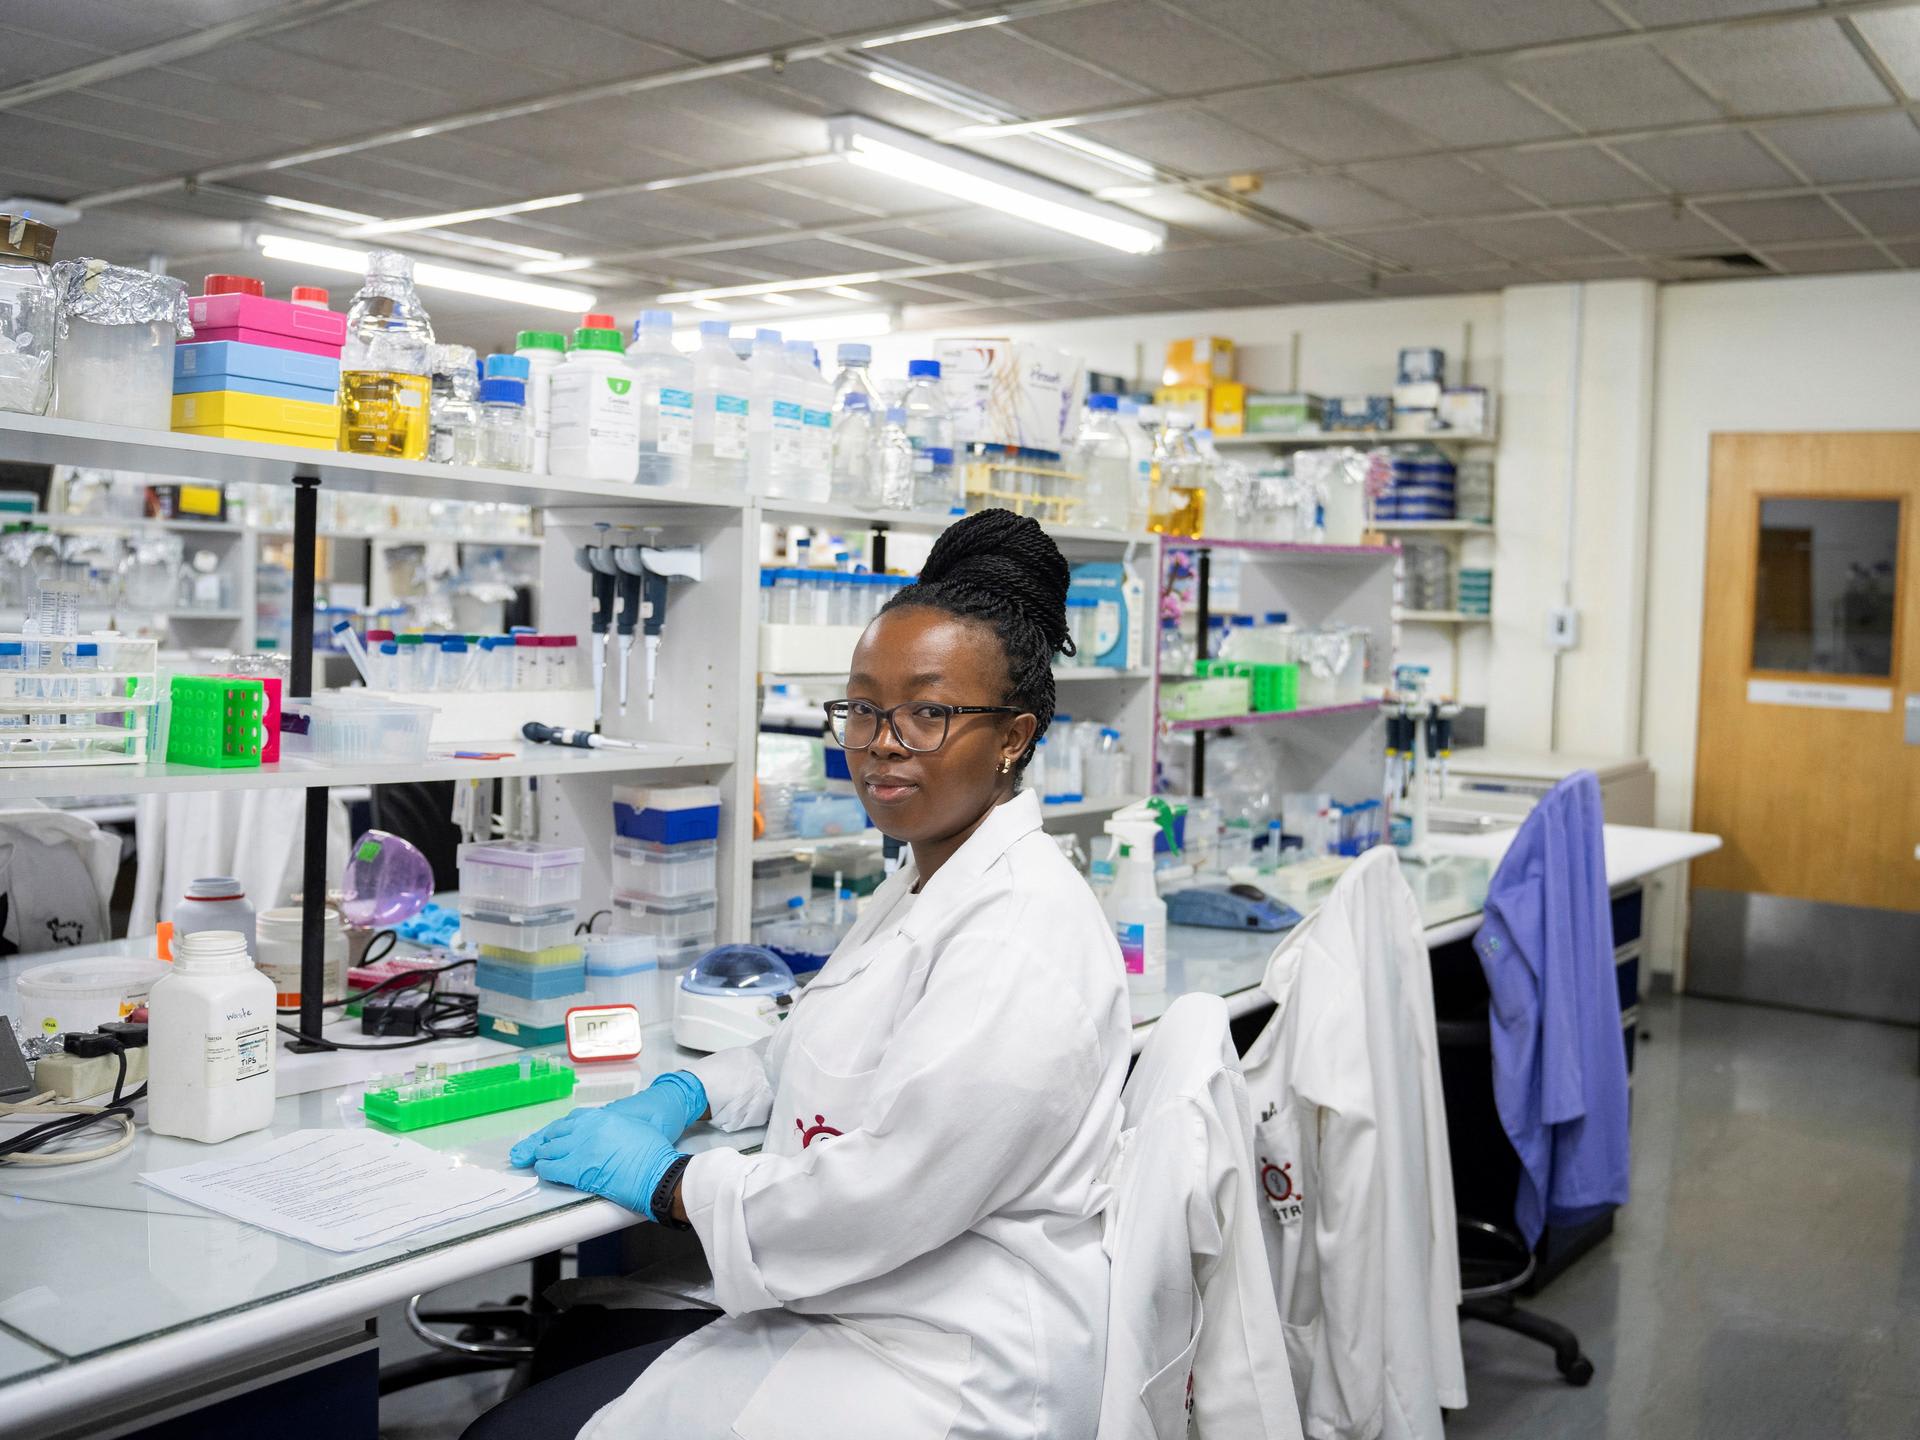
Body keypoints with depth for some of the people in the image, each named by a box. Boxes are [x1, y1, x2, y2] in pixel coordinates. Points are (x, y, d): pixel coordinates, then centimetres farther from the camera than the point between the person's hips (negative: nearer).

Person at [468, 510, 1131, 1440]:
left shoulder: (1024, 938, -21)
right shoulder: (925, 885, 12)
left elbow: (881, 1198, -24)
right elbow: (811, 1050, 25)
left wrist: (662, 1179, -11)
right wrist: (687, 1095, 6)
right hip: (852, 1318, 9)